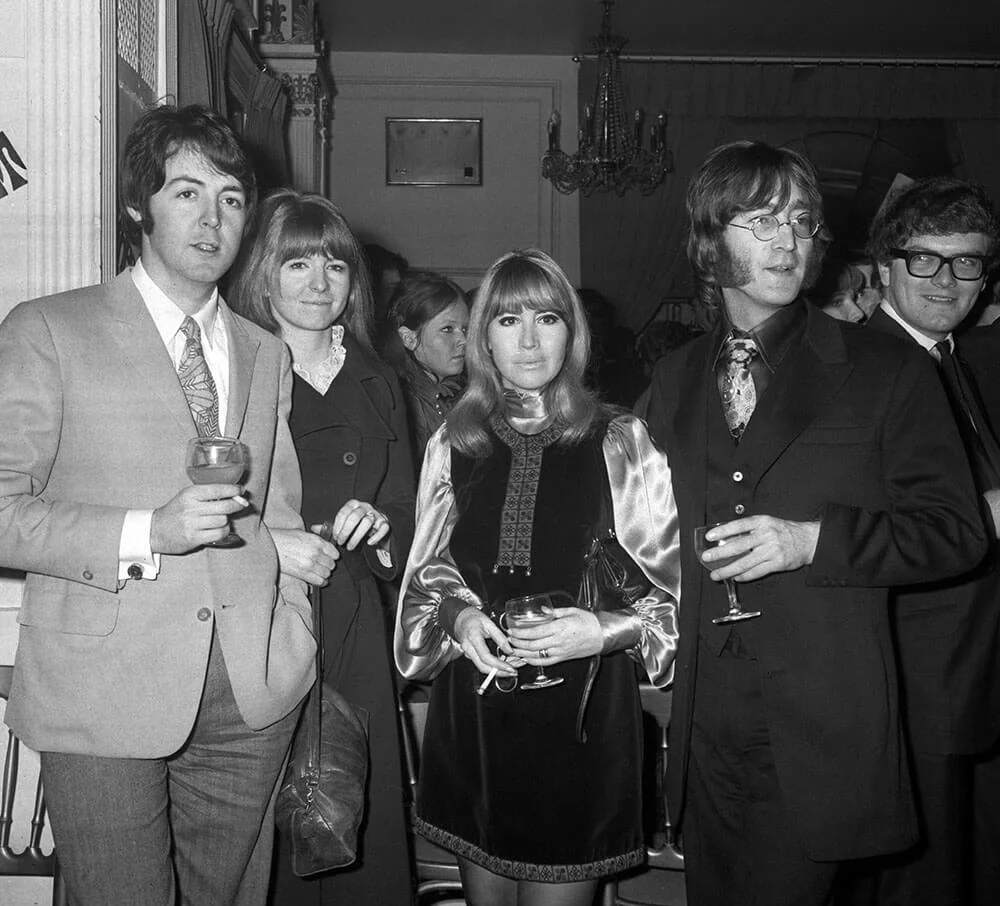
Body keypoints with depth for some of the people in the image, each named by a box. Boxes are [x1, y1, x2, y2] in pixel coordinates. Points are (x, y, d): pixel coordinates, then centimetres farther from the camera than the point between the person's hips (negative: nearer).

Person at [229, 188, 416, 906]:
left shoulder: (378, 386, 13)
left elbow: (406, 534, 17)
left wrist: (378, 527, -3)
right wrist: (267, 546, -18)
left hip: (352, 638, 4)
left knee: (362, 834, 3)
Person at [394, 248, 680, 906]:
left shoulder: (620, 443, -3)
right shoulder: (454, 445, 5)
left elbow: (675, 589, -1)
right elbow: (428, 573, 12)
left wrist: (606, 630, -17)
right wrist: (459, 616, -8)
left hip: (582, 710, -2)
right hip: (473, 711, 3)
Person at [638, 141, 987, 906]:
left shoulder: (887, 370, -1)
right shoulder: (675, 378, 12)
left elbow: (954, 531, -3)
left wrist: (813, 539, -15)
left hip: (819, 728, -4)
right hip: (704, 720, 4)